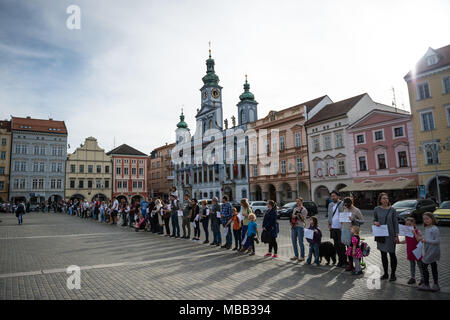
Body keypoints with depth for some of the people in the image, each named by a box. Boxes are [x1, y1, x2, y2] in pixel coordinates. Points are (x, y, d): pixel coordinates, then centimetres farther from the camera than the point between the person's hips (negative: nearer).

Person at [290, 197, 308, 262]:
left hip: (300, 227, -6)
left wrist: (299, 215, -20)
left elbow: (303, 220, -7)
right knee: (294, 241, 8)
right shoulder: (295, 209, 17)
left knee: (300, 242, -4)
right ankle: (296, 255, 19)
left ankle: (302, 256, 5)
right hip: (293, 226, 6)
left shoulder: (304, 210, -1)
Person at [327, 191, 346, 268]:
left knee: (341, 245, -2)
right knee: (336, 245, 11)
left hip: (340, 228, -6)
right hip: (333, 228, 6)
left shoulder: (342, 204, -8)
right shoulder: (330, 205, 11)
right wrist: (329, 224, 11)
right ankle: (340, 260, 23)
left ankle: (344, 261, 10)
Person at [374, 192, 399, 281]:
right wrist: (375, 222, -13)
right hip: (381, 235, 2)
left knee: (392, 254, 2)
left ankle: (393, 274, 15)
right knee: (383, 254, 10)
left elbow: (396, 223, -1)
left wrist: (396, 235, -5)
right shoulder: (377, 209, 1)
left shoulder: (392, 210, -3)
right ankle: (385, 273, 23)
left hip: (390, 235, -2)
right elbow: (374, 220, 11)